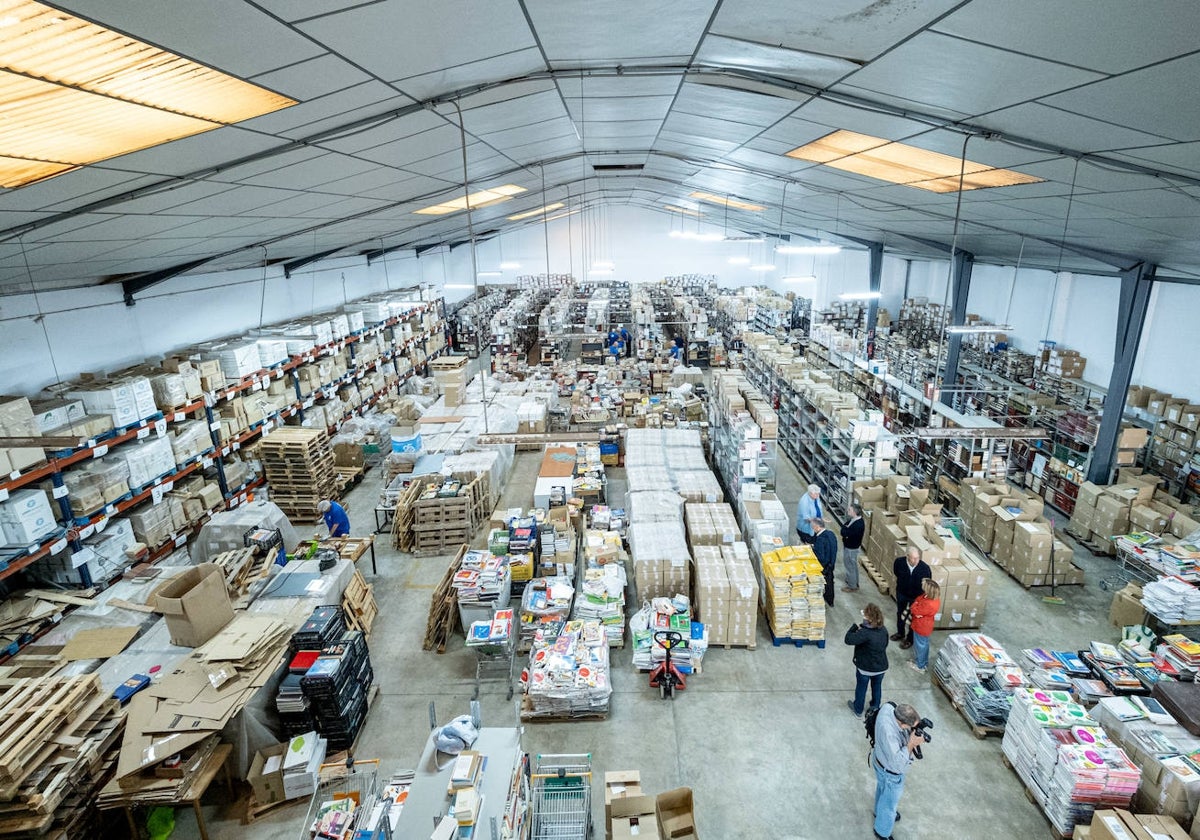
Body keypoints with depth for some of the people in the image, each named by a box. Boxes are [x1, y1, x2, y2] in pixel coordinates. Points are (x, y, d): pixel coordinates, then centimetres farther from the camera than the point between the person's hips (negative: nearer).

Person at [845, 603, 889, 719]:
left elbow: (848, 639, -31)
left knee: (861, 688, 19)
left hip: (865, 668, -5)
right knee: (877, 687, 27)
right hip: (882, 667, 5)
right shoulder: (884, 630, -12)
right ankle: (875, 707, 48)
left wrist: (855, 627, -18)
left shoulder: (865, 633, -32)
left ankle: (858, 710, 39)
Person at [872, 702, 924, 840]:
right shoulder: (889, 734, -47)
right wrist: (911, 744, -36)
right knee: (889, 803, 22)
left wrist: (914, 731, -21)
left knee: (882, 788, 35)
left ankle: (880, 811, 64)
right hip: (891, 773, -7)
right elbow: (898, 763, -38)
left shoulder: (889, 707, -25)